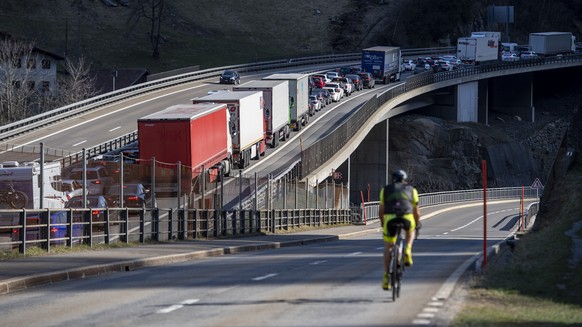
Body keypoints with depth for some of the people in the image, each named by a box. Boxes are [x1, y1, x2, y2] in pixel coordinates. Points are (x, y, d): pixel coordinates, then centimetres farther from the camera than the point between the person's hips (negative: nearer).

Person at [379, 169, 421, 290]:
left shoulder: (385, 190, 24)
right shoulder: (411, 190, 23)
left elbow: (381, 211, 25)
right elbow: (416, 211, 27)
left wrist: (383, 224, 40)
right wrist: (417, 224, 44)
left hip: (390, 219, 0)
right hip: (407, 218, 0)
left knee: (388, 248, 17)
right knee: (410, 229, 35)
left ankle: (386, 277, 9)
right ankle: (407, 251, 11)